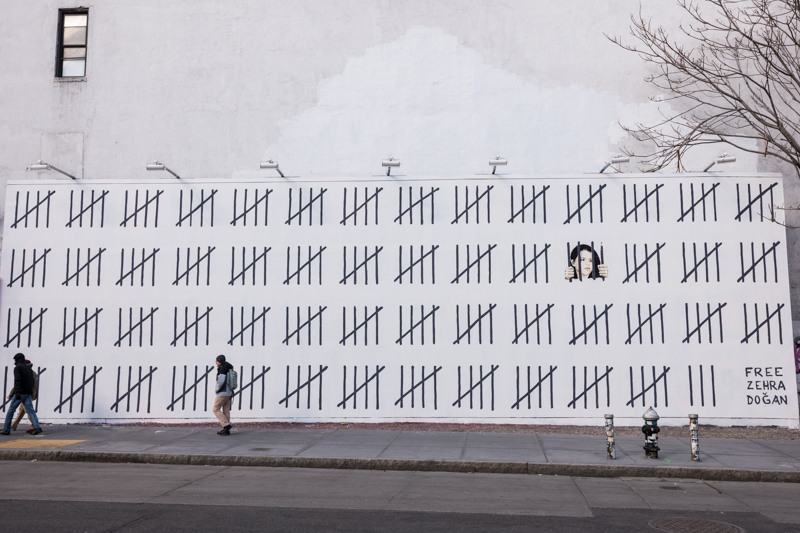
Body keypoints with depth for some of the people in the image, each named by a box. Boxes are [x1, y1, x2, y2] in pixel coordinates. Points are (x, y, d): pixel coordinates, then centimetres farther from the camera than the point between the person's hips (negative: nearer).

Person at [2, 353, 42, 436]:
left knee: (10, 410, 9)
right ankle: (37, 427, -23)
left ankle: (6, 430, 15)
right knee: (30, 411, -5)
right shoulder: (29, 368, 19)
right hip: (28, 394, 6)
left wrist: (17, 393, -28)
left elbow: (17, 380, -19)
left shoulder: (17, 368, -5)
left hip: (20, 393, -6)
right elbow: (32, 382, 24)